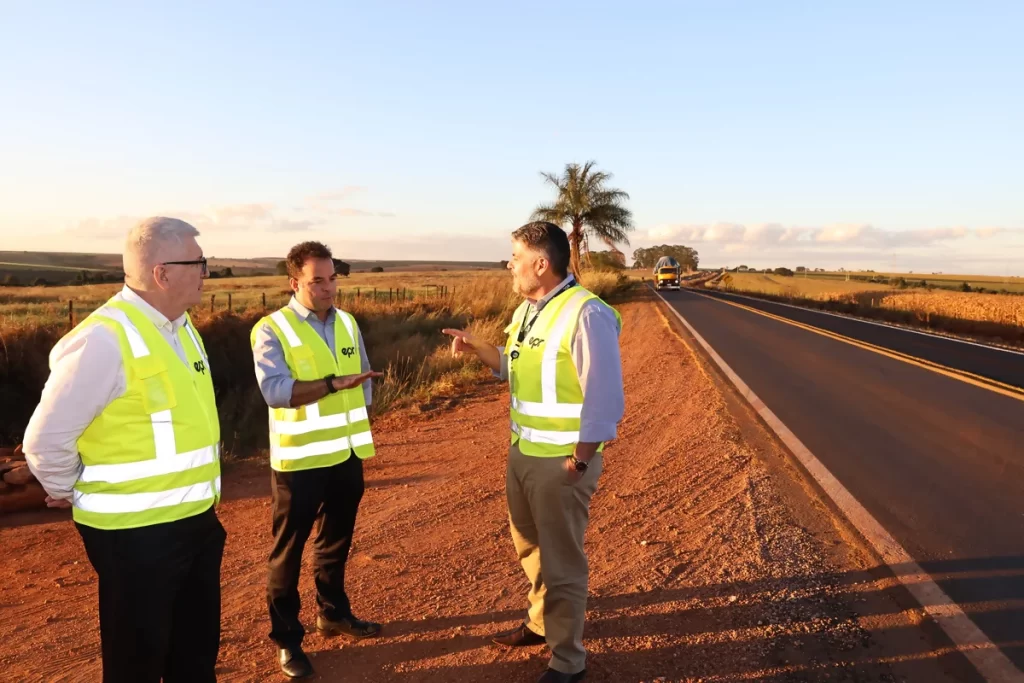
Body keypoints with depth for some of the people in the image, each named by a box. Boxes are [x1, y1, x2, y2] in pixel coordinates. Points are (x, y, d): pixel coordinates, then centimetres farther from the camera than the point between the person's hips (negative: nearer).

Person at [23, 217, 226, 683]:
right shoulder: (105, 339, -22)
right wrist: (73, 493, -1)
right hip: (137, 533, -7)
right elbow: (46, 440, -17)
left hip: (195, 519, 8)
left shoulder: (180, 325, 6)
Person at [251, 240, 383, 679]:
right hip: (300, 458, -6)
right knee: (288, 549, 8)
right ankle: (286, 638, 23)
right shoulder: (271, 330, -12)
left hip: (347, 454, 6)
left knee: (337, 539, 21)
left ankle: (333, 613, 40)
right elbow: (275, 390, -25)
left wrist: (357, 425, 11)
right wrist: (334, 384, -32)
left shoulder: (347, 323, 6)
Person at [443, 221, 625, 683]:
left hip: (561, 462, -9)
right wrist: (477, 347, 4)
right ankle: (540, 623, 48)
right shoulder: (528, 309, 7)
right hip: (522, 453, 9)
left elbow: (605, 400, -22)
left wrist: (578, 461, -18)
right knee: (531, 548, 25)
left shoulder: (585, 314, -22)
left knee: (562, 562, 7)